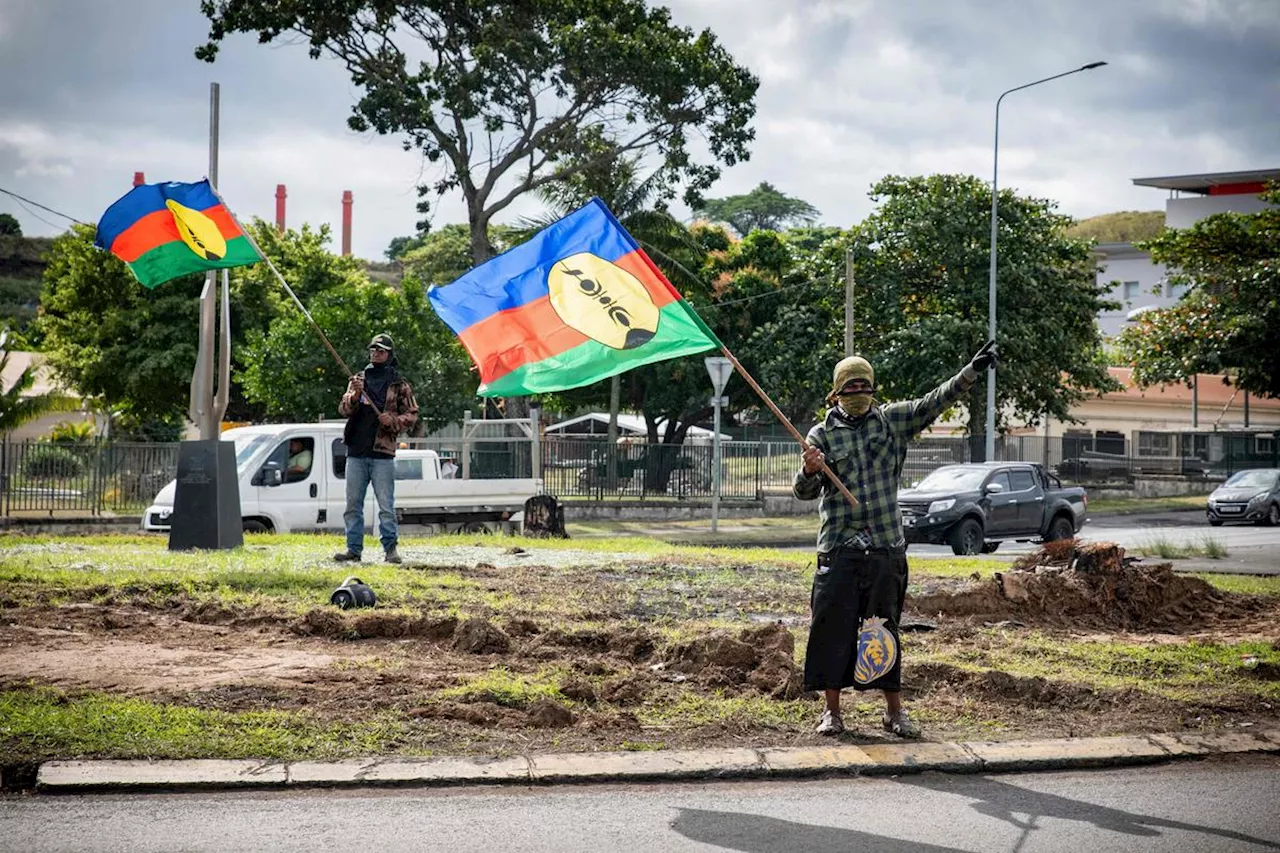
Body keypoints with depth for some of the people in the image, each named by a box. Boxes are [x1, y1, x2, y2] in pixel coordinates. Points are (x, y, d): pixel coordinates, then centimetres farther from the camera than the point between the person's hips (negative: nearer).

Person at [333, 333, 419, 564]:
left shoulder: (399, 384, 6)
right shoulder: (358, 379, 15)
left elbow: (412, 415, 5)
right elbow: (343, 410, 6)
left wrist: (393, 420, -13)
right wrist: (354, 395, -13)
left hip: (382, 452, -3)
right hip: (356, 452, 3)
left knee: (386, 505, -4)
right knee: (353, 504, 5)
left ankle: (391, 548, 1)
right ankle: (353, 549, 9)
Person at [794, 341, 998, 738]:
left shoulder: (892, 420, 8)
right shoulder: (822, 435, 3)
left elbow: (936, 402, -1)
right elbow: (803, 492, 0)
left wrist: (972, 371, -13)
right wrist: (809, 471, -23)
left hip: (887, 546, 1)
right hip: (838, 550, -1)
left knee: (884, 631, 8)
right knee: (833, 630, -1)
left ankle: (894, 711, 15)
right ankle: (831, 711, 10)